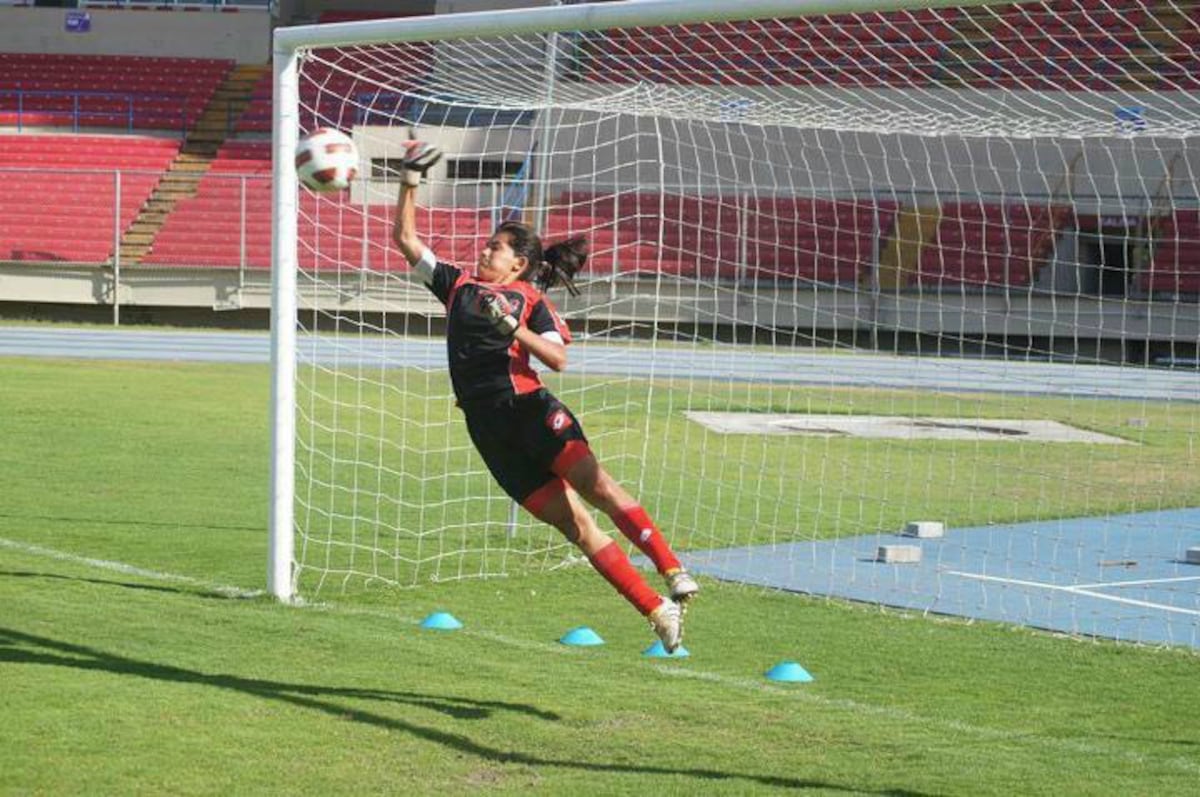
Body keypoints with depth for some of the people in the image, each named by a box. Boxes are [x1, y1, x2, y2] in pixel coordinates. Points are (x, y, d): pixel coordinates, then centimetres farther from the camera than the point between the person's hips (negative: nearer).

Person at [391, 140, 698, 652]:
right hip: (487, 426, 2)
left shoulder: (529, 299, 9)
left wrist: (514, 328, -14)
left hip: (528, 407, -2)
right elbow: (405, 239, 24)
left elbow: (559, 358, -3)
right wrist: (410, 183, 18)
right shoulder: (458, 284, 20)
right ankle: (656, 612, -10)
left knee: (594, 482, -24)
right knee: (572, 522, -7)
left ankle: (672, 572, -24)